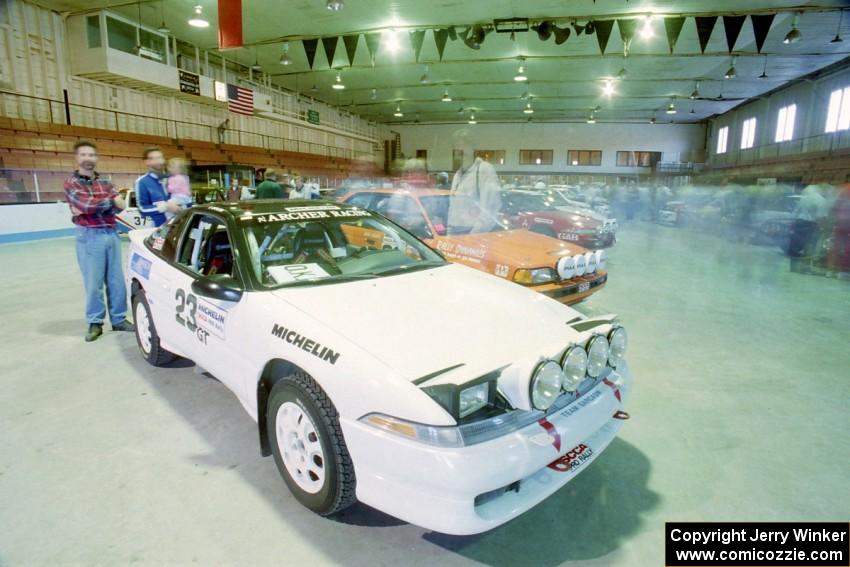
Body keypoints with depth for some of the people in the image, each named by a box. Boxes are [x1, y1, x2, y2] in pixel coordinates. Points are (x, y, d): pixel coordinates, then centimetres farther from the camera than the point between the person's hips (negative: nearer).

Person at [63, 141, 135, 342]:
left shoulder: (105, 183, 13)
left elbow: (121, 205, -1)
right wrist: (110, 201, -3)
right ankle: (95, 323, 13)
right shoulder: (71, 183, -1)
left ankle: (119, 319, 18)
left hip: (111, 234, 4)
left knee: (116, 281, 8)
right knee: (94, 283, 1)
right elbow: (87, 205, -17)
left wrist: (95, 206, -13)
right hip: (89, 237, -4)